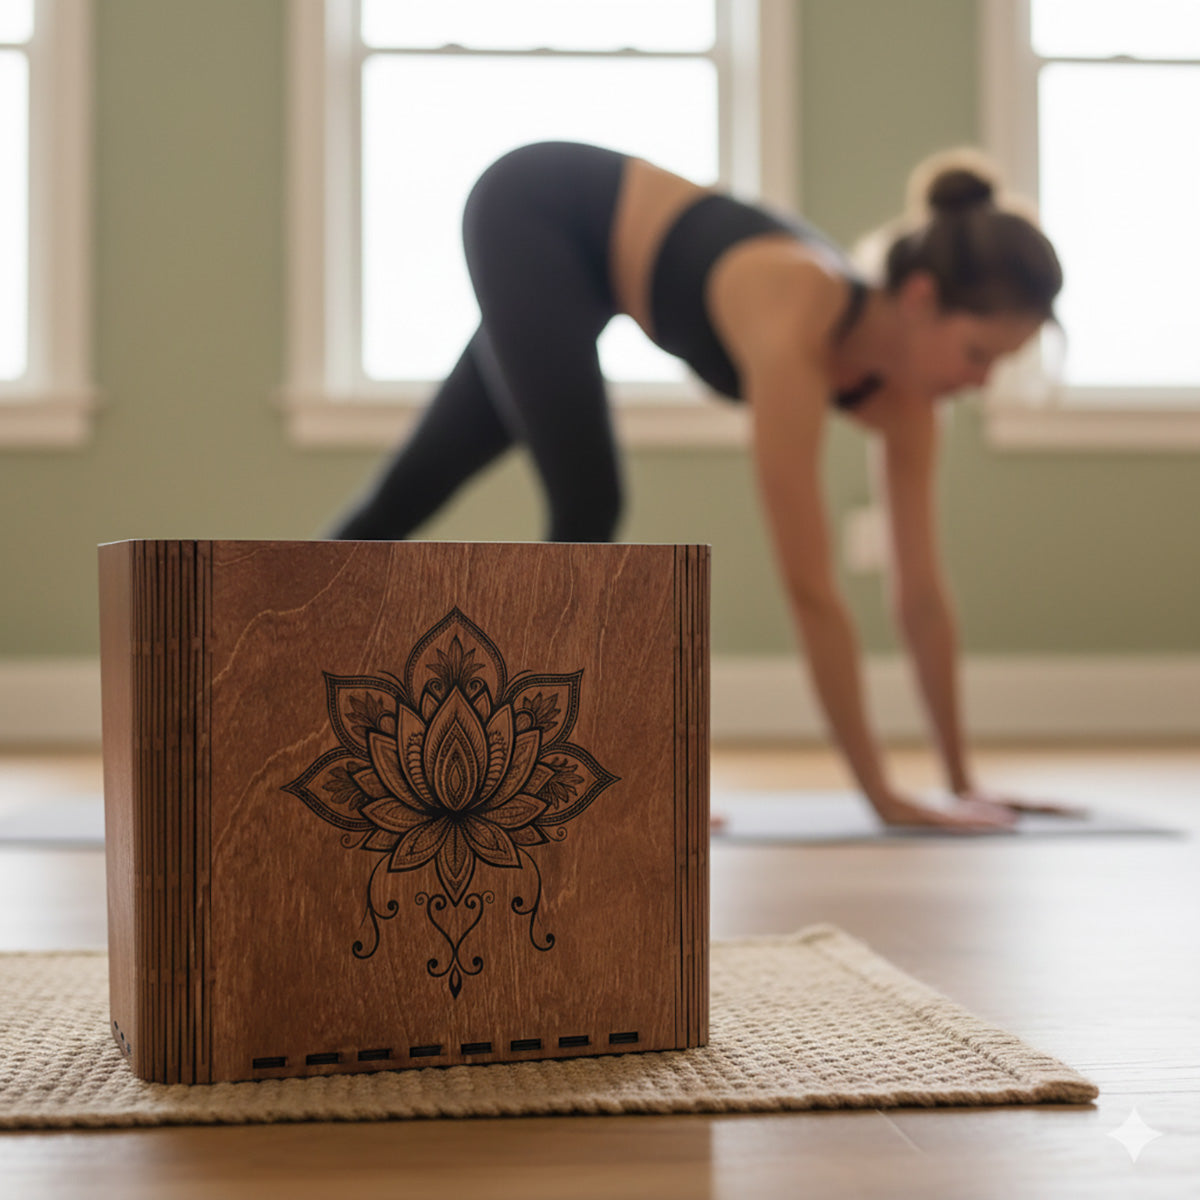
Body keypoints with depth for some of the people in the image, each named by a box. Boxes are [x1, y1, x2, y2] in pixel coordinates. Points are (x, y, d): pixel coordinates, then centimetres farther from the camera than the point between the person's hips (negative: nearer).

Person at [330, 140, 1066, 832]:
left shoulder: (900, 394, -19)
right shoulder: (796, 332, -41)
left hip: (590, 247, 7)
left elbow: (921, 592, -12)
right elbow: (810, 588, -41)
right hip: (529, 208, -7)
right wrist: (881, 794, -36)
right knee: (589, 502, -19)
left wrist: (963, 780, -9)